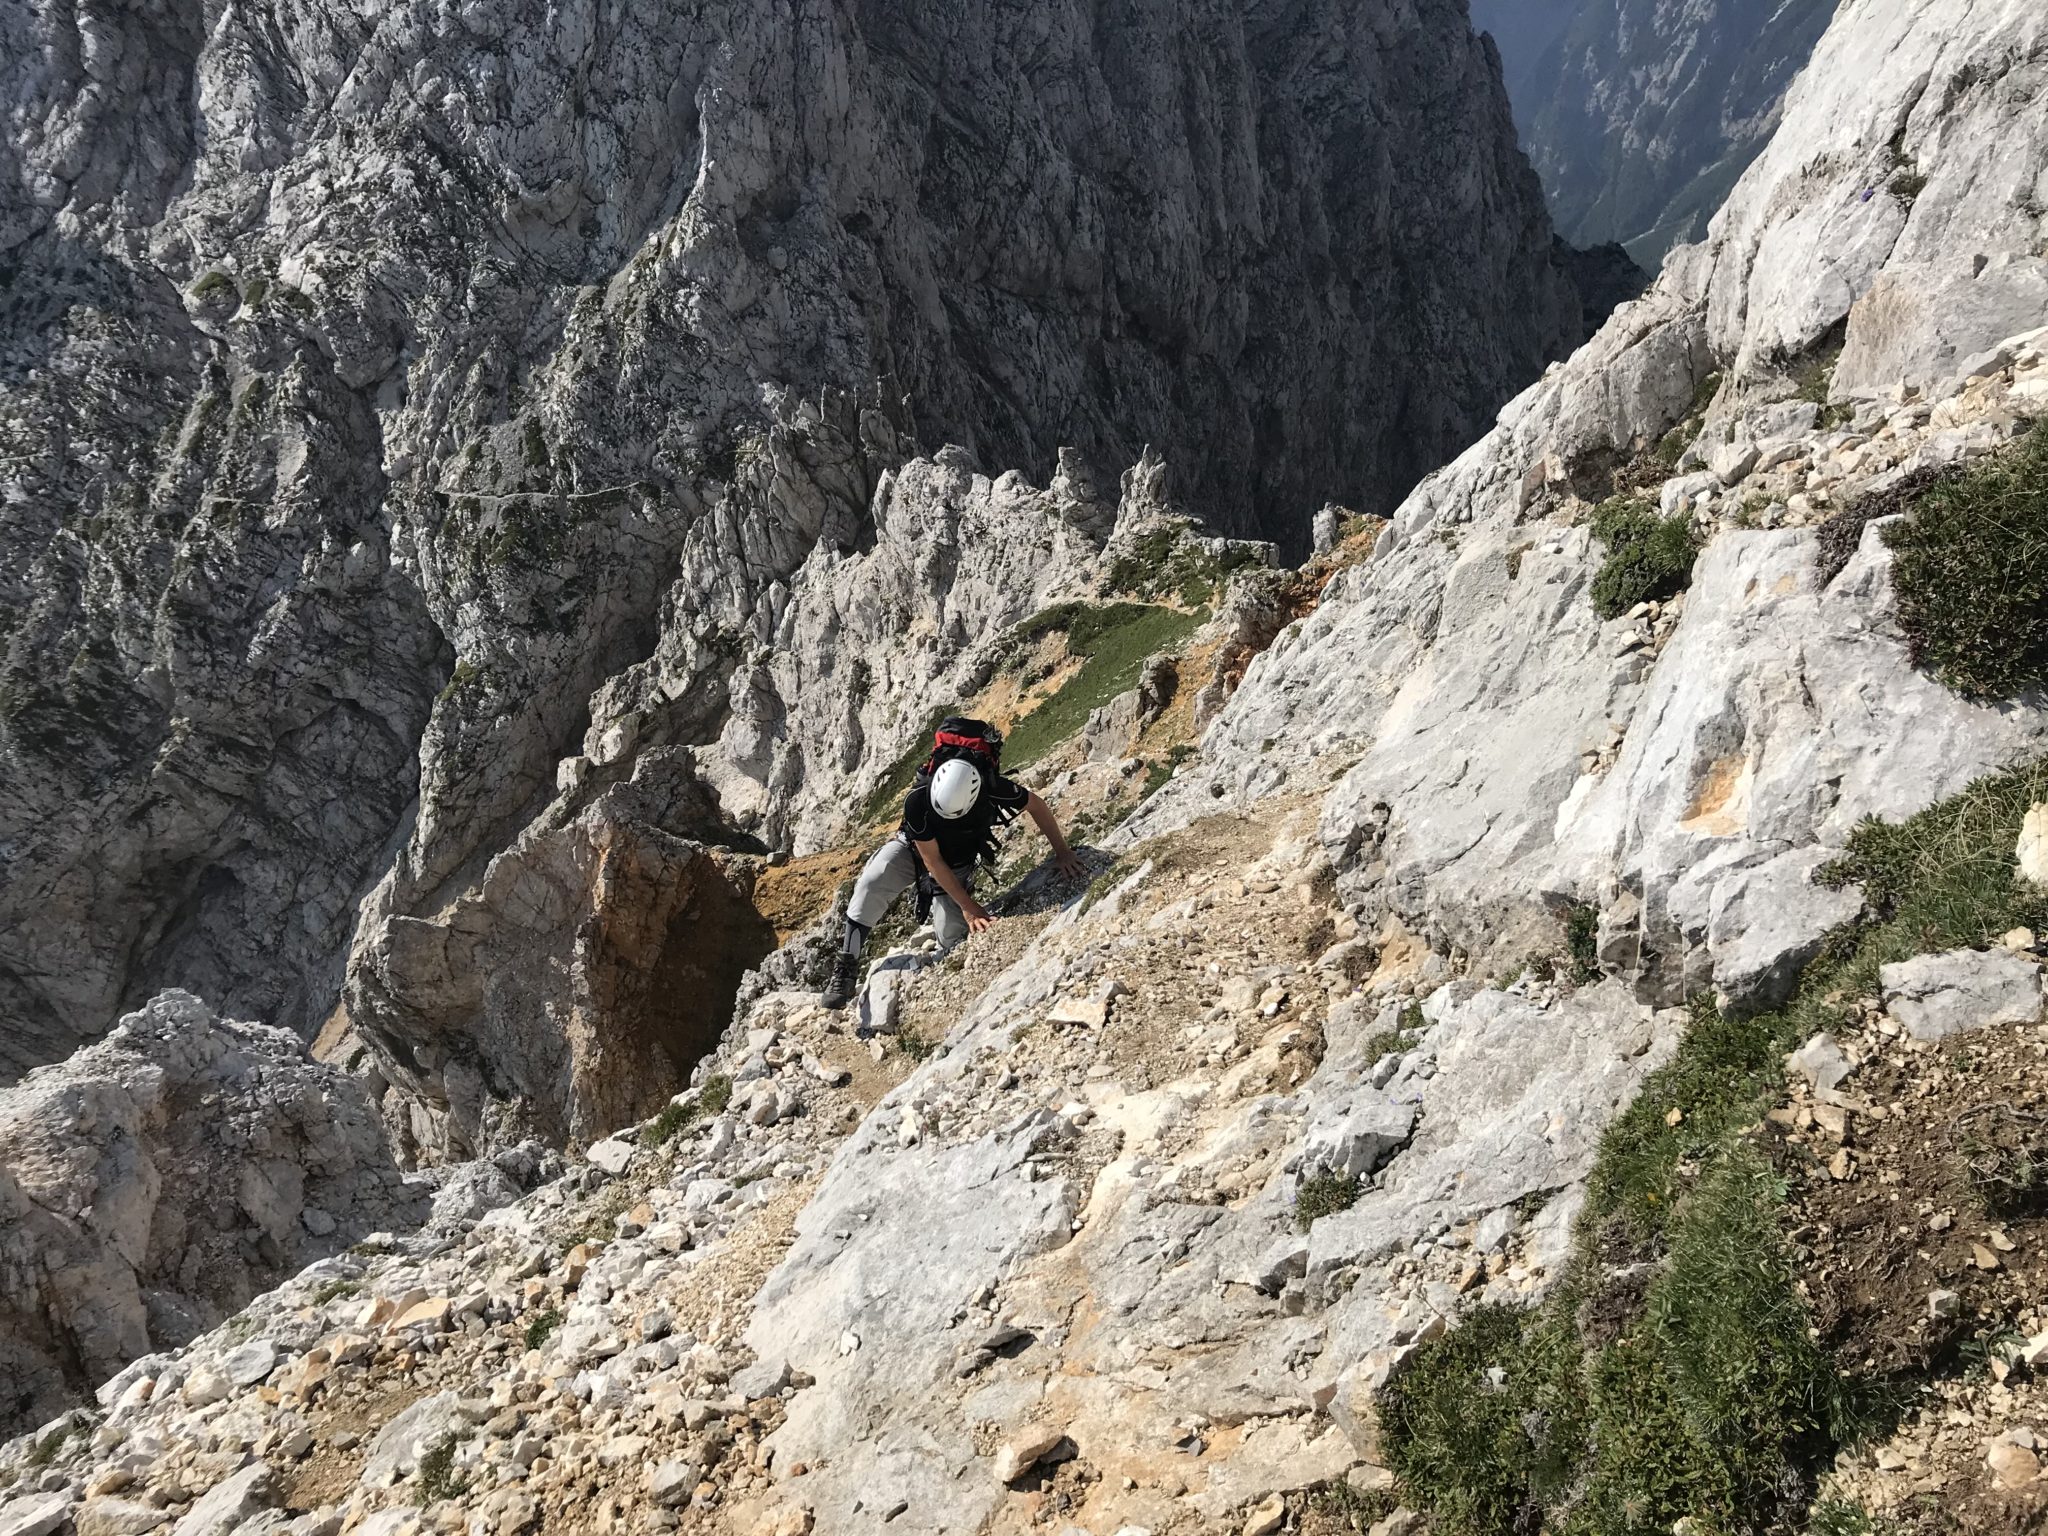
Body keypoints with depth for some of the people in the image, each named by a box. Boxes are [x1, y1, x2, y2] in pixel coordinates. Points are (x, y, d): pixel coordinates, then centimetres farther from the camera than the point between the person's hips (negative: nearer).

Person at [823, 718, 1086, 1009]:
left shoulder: (996, 790, -37)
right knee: (871, 884, -29)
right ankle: (847, 969, -22)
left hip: (957, 864, 2)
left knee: (954, 935, -12)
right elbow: (932, 861, -25)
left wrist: (1062, 852, -11)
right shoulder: (917, 801, -38)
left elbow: (1037, 805, -15)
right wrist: (968, 906, -24)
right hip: (912, 848, -1)